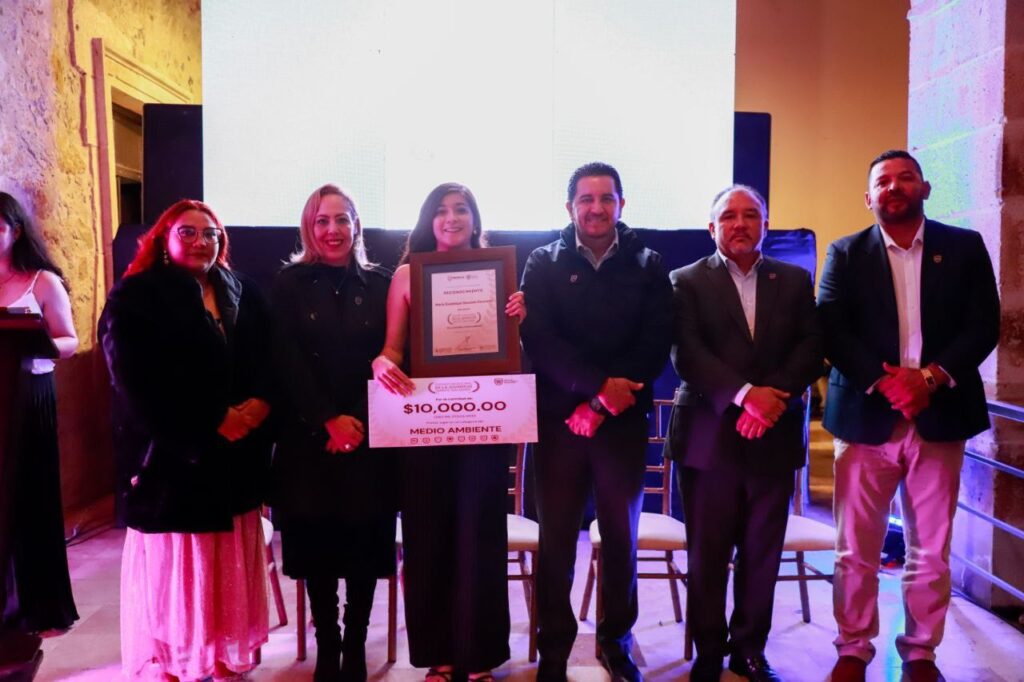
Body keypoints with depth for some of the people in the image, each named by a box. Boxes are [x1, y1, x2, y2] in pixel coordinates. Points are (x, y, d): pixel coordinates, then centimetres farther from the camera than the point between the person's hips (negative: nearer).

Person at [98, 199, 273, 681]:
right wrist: (211, 422, -16)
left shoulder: (243, 294, 13)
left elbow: (269, 358, 9)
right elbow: (135, 381, -14)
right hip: (173, 452, -5)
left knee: (230, 563, 13)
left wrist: (261, 401, -12)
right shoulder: (135, 297, -3)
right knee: (174, 563, 3)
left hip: (237, 453, 5)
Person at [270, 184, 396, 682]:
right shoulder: (290, 283, 5)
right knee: (316, 542, 5)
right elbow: (288, 363, -3)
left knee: (365, 541, 4)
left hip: (369, 436, 1)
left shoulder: (380, 284, 7)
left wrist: (358, 421, -10)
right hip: (309, 435, 0)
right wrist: (329, 421, -12)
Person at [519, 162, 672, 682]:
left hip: (623, 420, 1)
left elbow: (656, 344, -3)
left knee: (621, 537, 10)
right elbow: (538, 339, -6)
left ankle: (616, 639, 28)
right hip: (559, 419, -1)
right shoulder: (544, 264, 5)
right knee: (556, 538, 3)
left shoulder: (648, 265, 7)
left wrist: (602, 404, -12)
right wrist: (599, 384, -17)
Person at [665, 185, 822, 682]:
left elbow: (811, 347, 2)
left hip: (775, 437, 3)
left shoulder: (795, 281, 12)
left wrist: (776, 396, -15)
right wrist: (745, 395, -20)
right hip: (709, 437, -2)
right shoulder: (687, 281, 3)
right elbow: (686, 353, -9)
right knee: (707, 556, 5)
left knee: (762, 553, 10)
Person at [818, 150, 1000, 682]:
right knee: (856, 549, 5)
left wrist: (931, 377, -15)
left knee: (931, 552, 10)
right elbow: (831, 331, -4)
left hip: (939, 418, 1)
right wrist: (883, 380, -18)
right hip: (865, 417, -1)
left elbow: (984, 326, 0)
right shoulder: (846, 254, 7)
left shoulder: (964, 247, 8)